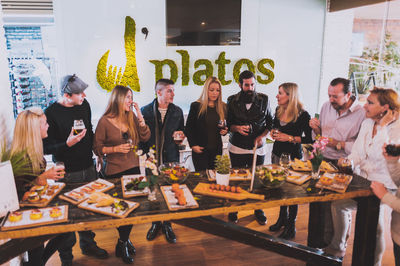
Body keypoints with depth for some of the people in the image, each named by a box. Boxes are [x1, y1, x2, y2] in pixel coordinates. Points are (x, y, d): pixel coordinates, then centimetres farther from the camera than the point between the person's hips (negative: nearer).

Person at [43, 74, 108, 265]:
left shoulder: (84, 105, 3)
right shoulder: (51, 113, -15)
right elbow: (46, 147, -14)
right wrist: (67, 144, -29)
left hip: (88, 169, 6)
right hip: (67, 174, -5)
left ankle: (88, 245, 39)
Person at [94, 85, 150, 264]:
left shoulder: (131, 117, 3)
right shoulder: (105, 121, -10)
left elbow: (145, 138, 0)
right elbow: (97, 148, -5)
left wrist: (140, 117, -9)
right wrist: (116, 149, -19)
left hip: (133, 168, 5)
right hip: (115, 172, -4)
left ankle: (123, 242, 31)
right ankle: (124, 243, 29)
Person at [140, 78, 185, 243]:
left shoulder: (177, 111, 4)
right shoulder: (145, 110, -1)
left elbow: (181, 132, 15)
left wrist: (180, 136, -9)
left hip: (171, 159, 1)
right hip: (151, 159, -1)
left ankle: (167, 225, 25)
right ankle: (155, 223, 30)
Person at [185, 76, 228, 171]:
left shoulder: (222, 107, 7)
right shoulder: (196, 106, -4)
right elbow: (188, 128, -2)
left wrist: (225, 130, -4)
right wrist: (193, 145, -10)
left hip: (217, 149, 4)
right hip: (200, 150, -3)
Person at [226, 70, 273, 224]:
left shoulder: (264, 99, 1)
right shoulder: (232, 101, 0)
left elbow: (270, 122, 8)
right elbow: (228, 123, 4)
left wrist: (262, 136, -8)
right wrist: (237, 128, -16)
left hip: (257, 148, 1)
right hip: (237, 148, 0)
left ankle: (258, 210, 28)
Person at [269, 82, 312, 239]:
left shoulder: (302, 115, -15)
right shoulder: (278, 110, 4)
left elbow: (309, 139, -14)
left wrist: (290, 138, -20)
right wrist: (273, 132, 0)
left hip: (293, 156, -6)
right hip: (277, 153, 6)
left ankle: (291, 226, 20)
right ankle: (283, 218, 37)